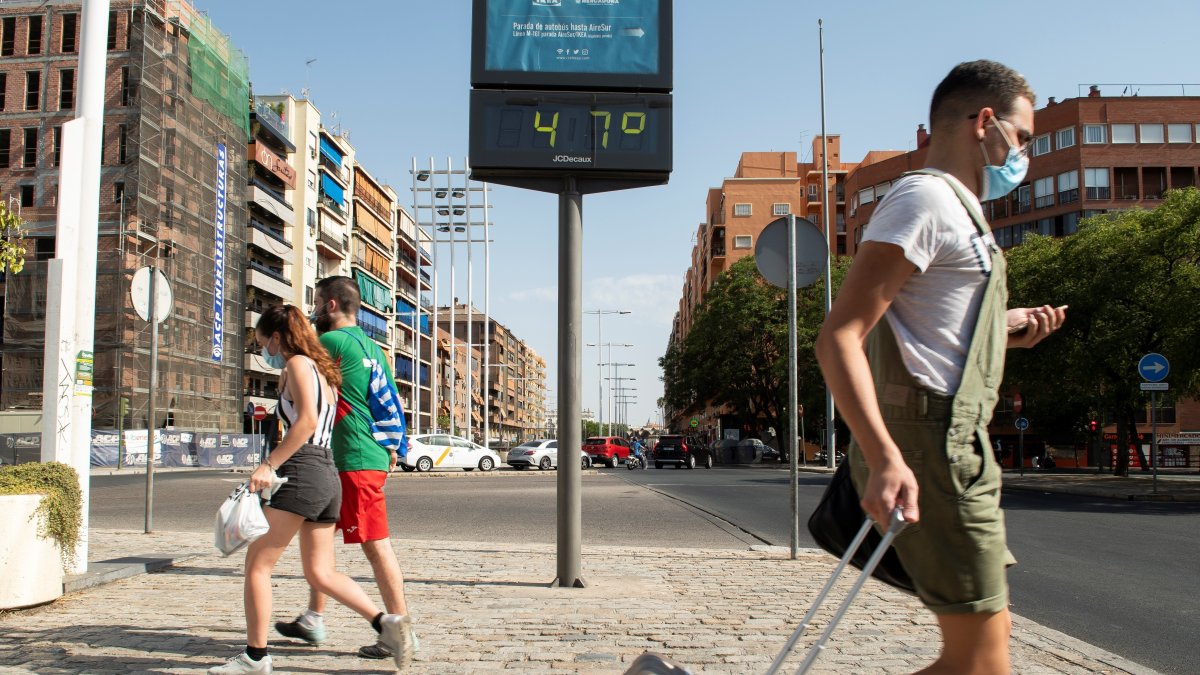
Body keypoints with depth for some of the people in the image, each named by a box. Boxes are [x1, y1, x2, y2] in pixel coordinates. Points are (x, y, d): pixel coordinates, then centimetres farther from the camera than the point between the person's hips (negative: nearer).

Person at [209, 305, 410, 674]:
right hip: (328, 477, 9)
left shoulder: (298, 364, -5)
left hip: (302, 474, -9)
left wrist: (269, 465, -20)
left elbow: (307, 421, -19)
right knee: (321, 574, 10)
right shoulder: (323, 371, 22)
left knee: (256, 564, 1)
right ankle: (385, 622, -3)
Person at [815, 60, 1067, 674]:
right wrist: (885, 457, -31)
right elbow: (839, 337, -22)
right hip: (931, 446, -11)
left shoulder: (954, 209, 23)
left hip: (954, 445, 11)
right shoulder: (927, 197, -10)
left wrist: (1002, 331, 16)